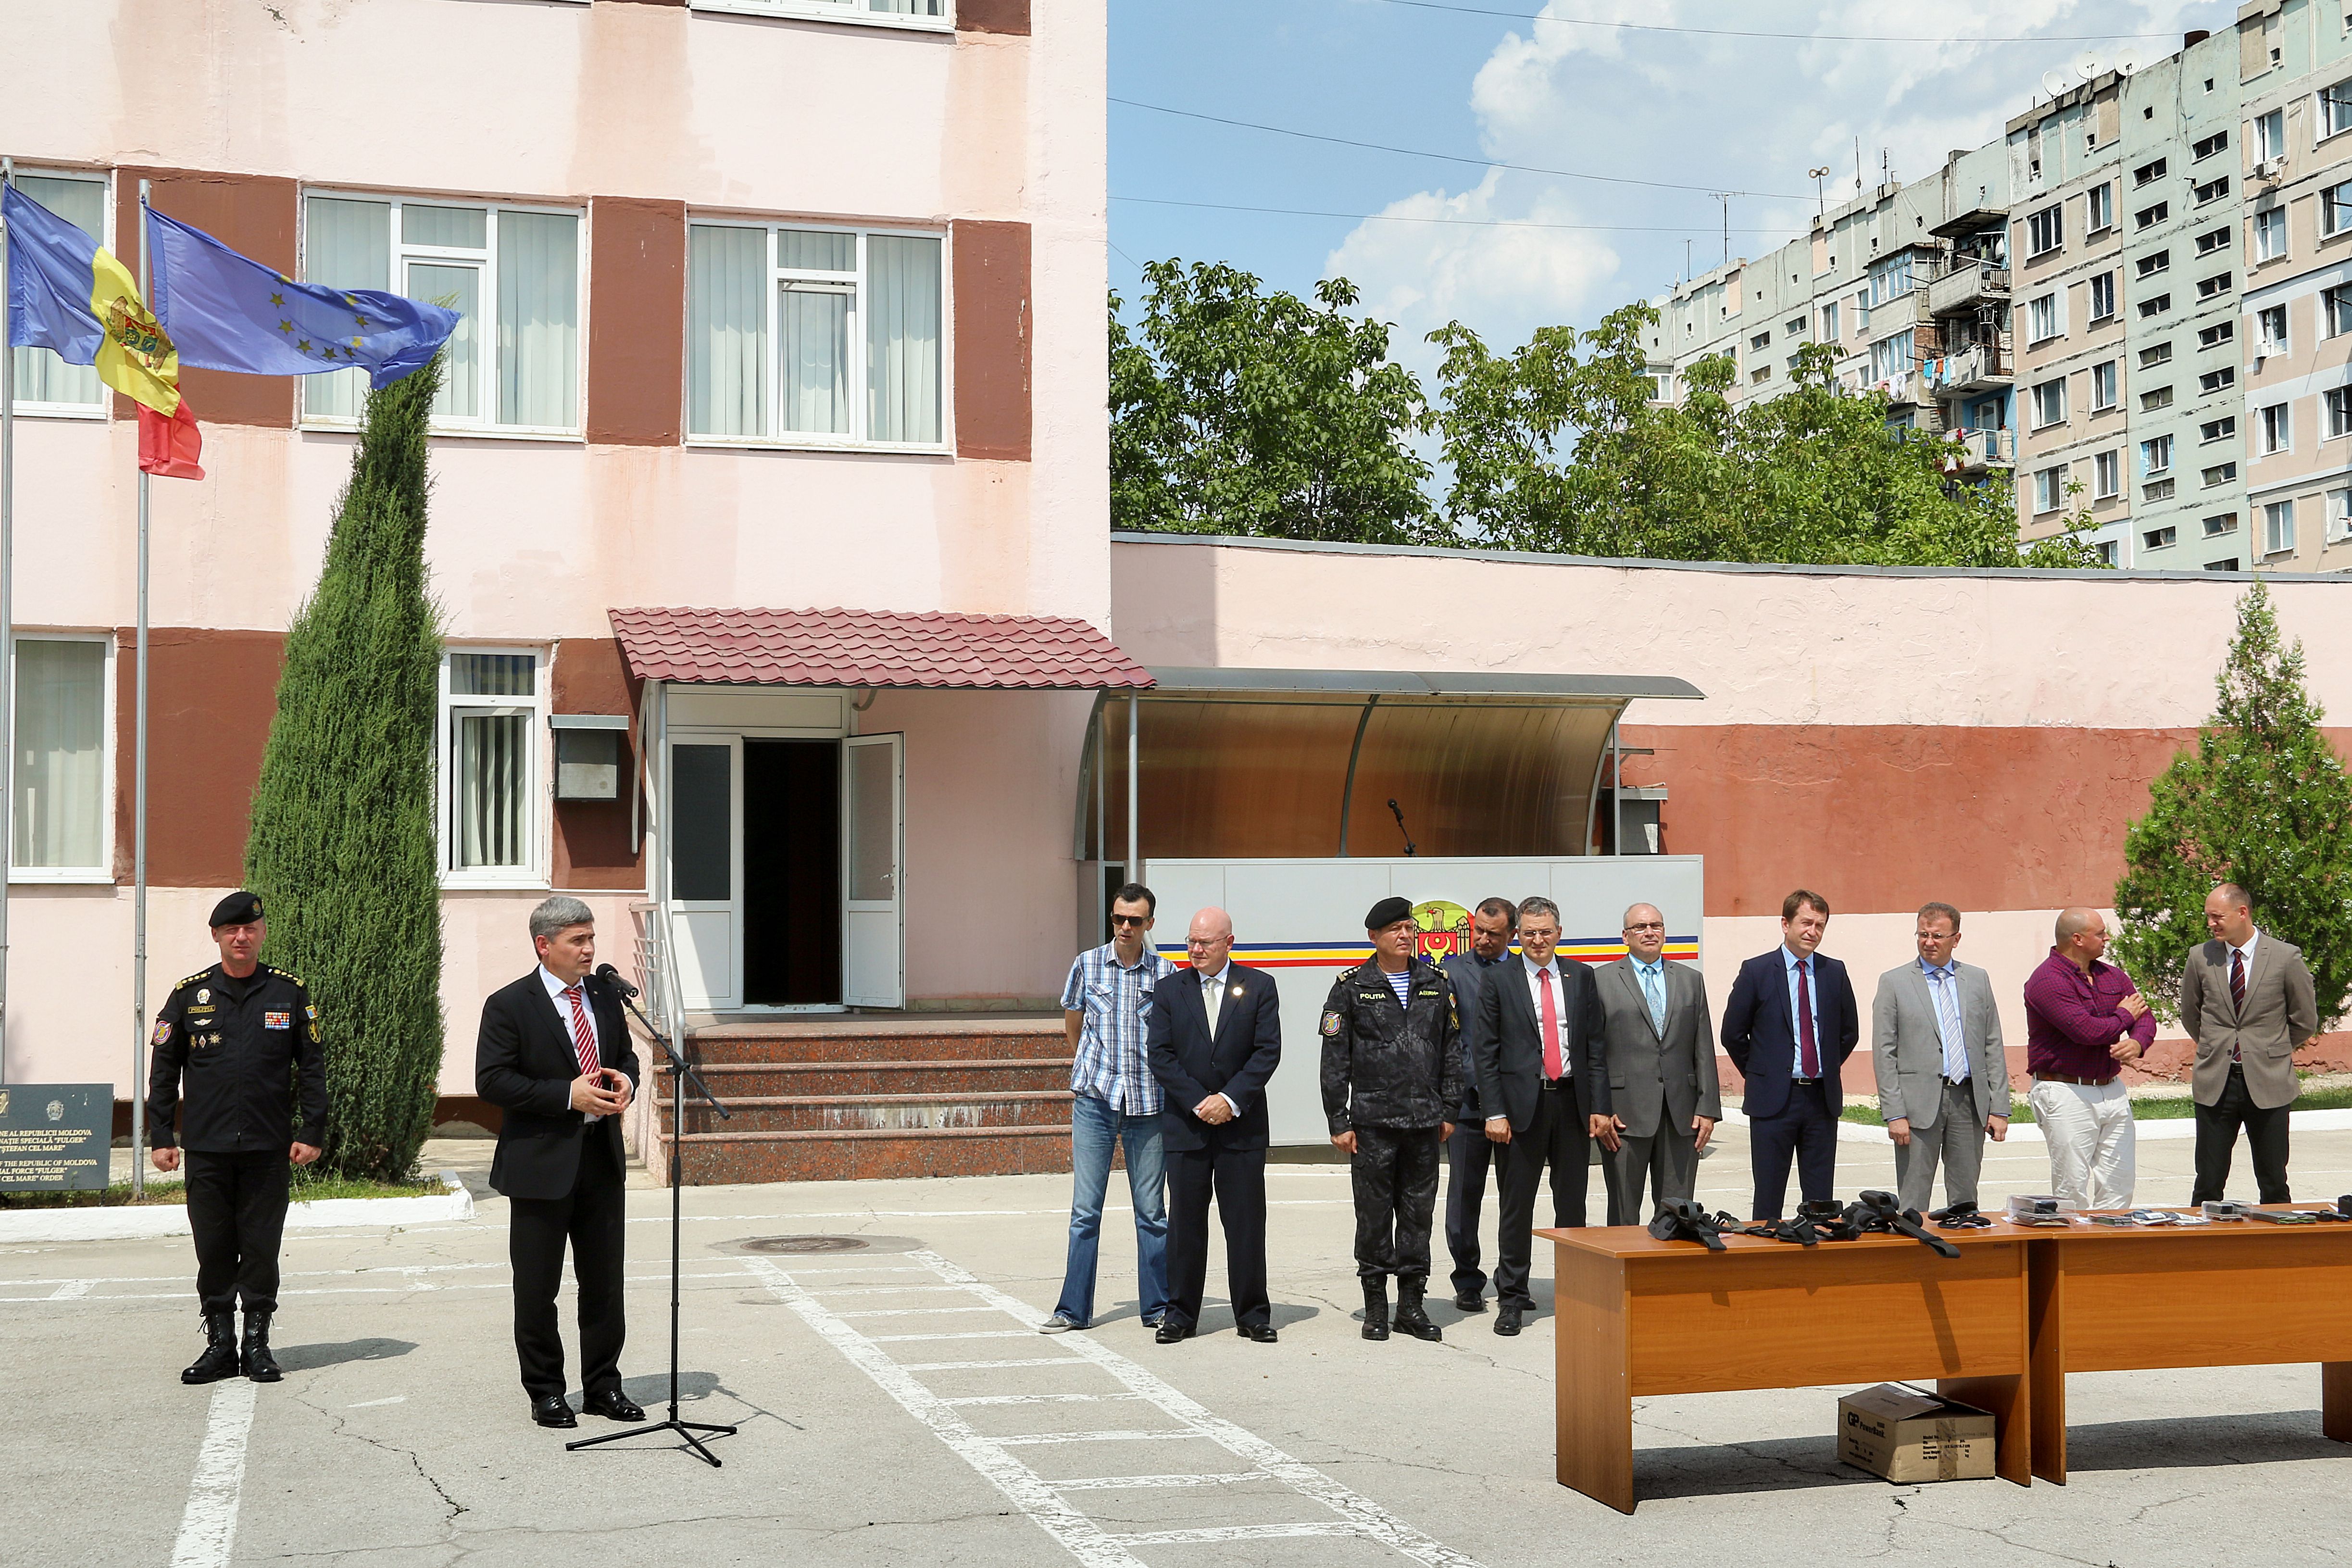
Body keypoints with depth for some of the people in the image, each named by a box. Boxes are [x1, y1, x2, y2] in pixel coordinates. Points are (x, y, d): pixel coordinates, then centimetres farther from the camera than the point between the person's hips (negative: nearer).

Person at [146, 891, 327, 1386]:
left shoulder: (290, 993, 4)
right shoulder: (189, 994, 5)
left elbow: (312, 1067, 6)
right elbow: (164, 1071, 9)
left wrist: (312, 1132, 0)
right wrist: (161, 1137, 4)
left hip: (268, 1149, -1)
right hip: (205, 1149, 1)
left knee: (261, 1248, 3)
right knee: (213, 1250, 4)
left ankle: (257, 1344, 13)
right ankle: (220, 1344, 14)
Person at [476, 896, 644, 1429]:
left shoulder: (604, 996, 10)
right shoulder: (509, 1005, -8)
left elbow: (625, 1055, 22)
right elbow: (492, 1081, -14)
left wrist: (625, 1080, -3)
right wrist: (568, 1095, -20)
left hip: (602, 1159, 5)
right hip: (542, 1164, -5)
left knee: (604, 1282, 11)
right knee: (537, 1288, 4)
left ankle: (603, 1385, 22)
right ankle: (545, 1391, 17)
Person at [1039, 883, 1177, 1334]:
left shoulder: (1165, 972, 2)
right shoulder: (1088, 965, 4)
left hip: (1147, 1102, 0)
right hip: (1094, 1099, 0)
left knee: (1152, 1210, 5)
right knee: (1085, 1208, 1)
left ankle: (1158, 1307, 15)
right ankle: (1074, 1309, 7)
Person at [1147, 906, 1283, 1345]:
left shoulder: (1259, 986, 3)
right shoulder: (1169, 991, 7)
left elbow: (1268, 1051, -3)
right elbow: (1159, 1055, 0)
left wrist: (1232, 1099, -13)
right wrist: (1198, 1102, -10)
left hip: (1242, 1125, -1)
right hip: (1185, 1124, 1)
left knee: (1246, 1222, 2)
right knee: (1185, 1221, 5)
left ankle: (1252, 1314, 11)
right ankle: (1181, 1313, 13)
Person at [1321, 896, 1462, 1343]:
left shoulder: (1436, 984, 10)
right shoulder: (1351, 988, 1)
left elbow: (1451, 1050, 14)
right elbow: (1334, 1059, 0)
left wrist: (1449, 1111, 9)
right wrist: (1339, 1122, -4)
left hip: (1424, 1122, 3)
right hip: (1373, 1121, -3)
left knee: (1419, 1214, 6)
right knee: (1374, 1215, 1)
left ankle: (1411, 1305, 15)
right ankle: (1376, 1307, 11)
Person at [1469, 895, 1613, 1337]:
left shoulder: (1580, 978, 9)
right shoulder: (1499, 982, 2)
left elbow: (1596, 1046, 8)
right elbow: (1484, 1052, 0)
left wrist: (1599, 1107, 0)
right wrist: (1495, 1113, -7)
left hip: (1573, 1101, 2)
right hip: (1524, 1104, -2)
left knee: (1572, 1202, 8)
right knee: (1517, 1205, 2)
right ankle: (1511, 1298, 10)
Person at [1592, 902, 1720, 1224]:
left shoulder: (1691, 980, 14)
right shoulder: (1601, 980, 4)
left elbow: (1704, 1050, 11)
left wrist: (1708, 1109, 3)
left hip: (1681, 1114, 3)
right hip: (1626, 1113, -3)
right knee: (1624, 1213, 2)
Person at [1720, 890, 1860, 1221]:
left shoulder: (1835, 972, 7)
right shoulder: (1756, 971, -3)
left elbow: (1850, 1032, 17)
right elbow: (1733, 1033, 1)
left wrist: (1828, 1071, 12)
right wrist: (1758, 1075, 4)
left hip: (1823, 1098, 3)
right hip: (1773, 1099, -3)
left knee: (1821, 1201, 6)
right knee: (1768, 1200, 1)